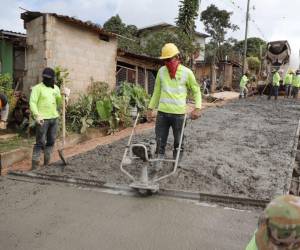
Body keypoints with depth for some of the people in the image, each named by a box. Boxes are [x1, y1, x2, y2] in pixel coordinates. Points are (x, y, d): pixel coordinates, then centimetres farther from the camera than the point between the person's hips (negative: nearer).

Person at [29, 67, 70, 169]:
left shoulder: (56, 88, 12)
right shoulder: (37, 88, -6)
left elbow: (60, 102, 12)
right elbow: (32, 103, -12)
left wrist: (65, 95, -6)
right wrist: (37, 115, -23)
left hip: (54, 118, 6)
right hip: (42, 119, -6)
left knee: (51, 141, 11)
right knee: (40, 142, -5)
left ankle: (47, 163, 23)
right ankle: (35, 164, 3)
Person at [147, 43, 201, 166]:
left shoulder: (186, 72, -3)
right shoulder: (161, 71, 6)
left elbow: (196, 91, 4)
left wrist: (197, 107, -9)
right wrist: (150, 108, 11)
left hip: (178, 113, -2)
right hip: (162, 112, 3)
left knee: (178, 142, 11)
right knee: (160, 141, 8)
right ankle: (159, 164, 22)